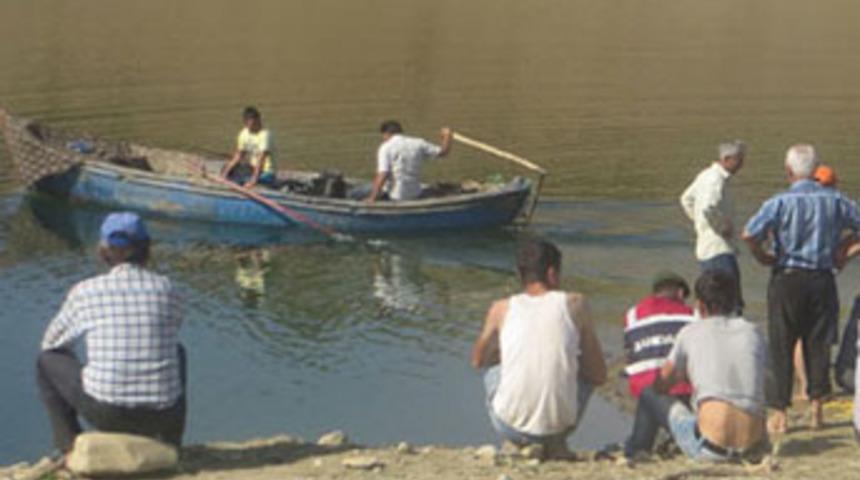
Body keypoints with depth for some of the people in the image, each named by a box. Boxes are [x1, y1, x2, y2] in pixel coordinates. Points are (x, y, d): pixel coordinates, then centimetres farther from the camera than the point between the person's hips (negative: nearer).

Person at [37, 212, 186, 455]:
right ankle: (169, 440, 26)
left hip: (105, 412, -2)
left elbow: (51, 343, 15)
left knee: (47, 361, 23)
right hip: (162, 413, 2)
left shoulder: (85, 292, -1)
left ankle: (71, 446, 12)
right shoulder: (165, 288, 3)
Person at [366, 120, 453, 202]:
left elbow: (382, 175, -18)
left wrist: (372, 198, -17)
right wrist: (447, 136, 33)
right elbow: (442, 152, 15)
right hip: (415, 195, 5)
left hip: (393, 197, -5)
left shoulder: (385, 148, -8)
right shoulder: (418, 143, 5)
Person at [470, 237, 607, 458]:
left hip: (511, 427, 1)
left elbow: (478, 361, 24)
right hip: (560, 422, -1)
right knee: (587, 371, 29)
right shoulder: (574, 304, 3)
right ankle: (556, 443, 15)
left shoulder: (502, 309, 5)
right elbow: (599, 376, 9)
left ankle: (519, 443, 19)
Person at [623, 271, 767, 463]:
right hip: (754, 449, 4)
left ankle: (632, 455, 35)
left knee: (650, 395, 20)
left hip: (711, 449, -4)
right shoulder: (754, 332, 13)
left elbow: (660, 386, 18)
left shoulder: (690, 332, 6)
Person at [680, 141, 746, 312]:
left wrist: (699, 222, 22)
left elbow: (686, 199, 29)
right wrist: (722, 227, -19)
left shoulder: (706, 175, 14)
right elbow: (707, 208, -34)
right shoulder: (717, 180, -17)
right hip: (718, 251, -10)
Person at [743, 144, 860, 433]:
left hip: (787, 280, -3)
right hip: (823, 279, 3)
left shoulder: (780, 202, -11)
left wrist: (763, 257, -2)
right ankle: (816, 409, 14)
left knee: (781, 347, 4)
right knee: (818, 344, 12)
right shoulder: (835, 201, 0)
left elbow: (749, 234, -20)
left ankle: (779, 414, 6)